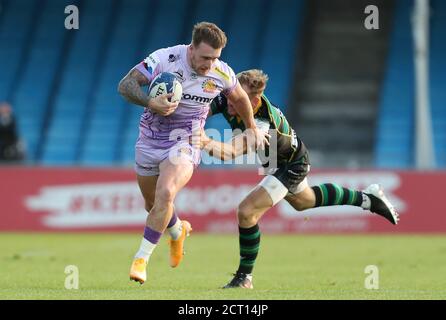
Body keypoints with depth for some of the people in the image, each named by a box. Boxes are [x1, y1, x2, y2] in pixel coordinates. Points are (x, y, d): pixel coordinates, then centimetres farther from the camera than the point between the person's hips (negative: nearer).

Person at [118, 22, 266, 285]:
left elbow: (239, 98, 11)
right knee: (152, 204, 16)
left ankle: (141, 259, -19)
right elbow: (125, 85, -19)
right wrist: (150, 103, -37)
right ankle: (178, 231, 50)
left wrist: (253, 129, 26)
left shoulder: (222, 74, -11)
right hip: (149, 142, 1)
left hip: (184, 144, -1)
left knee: (165, 195, -27)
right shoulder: (164, 59, -19)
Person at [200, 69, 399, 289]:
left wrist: (207, 143, -76)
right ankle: (367, 198, 50)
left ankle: (244, 278, -1)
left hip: (291, 166, -9)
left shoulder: (262, 124, -44)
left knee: (247, 212, -18)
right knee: (304, 201, 33)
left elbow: (232, 152, -56)